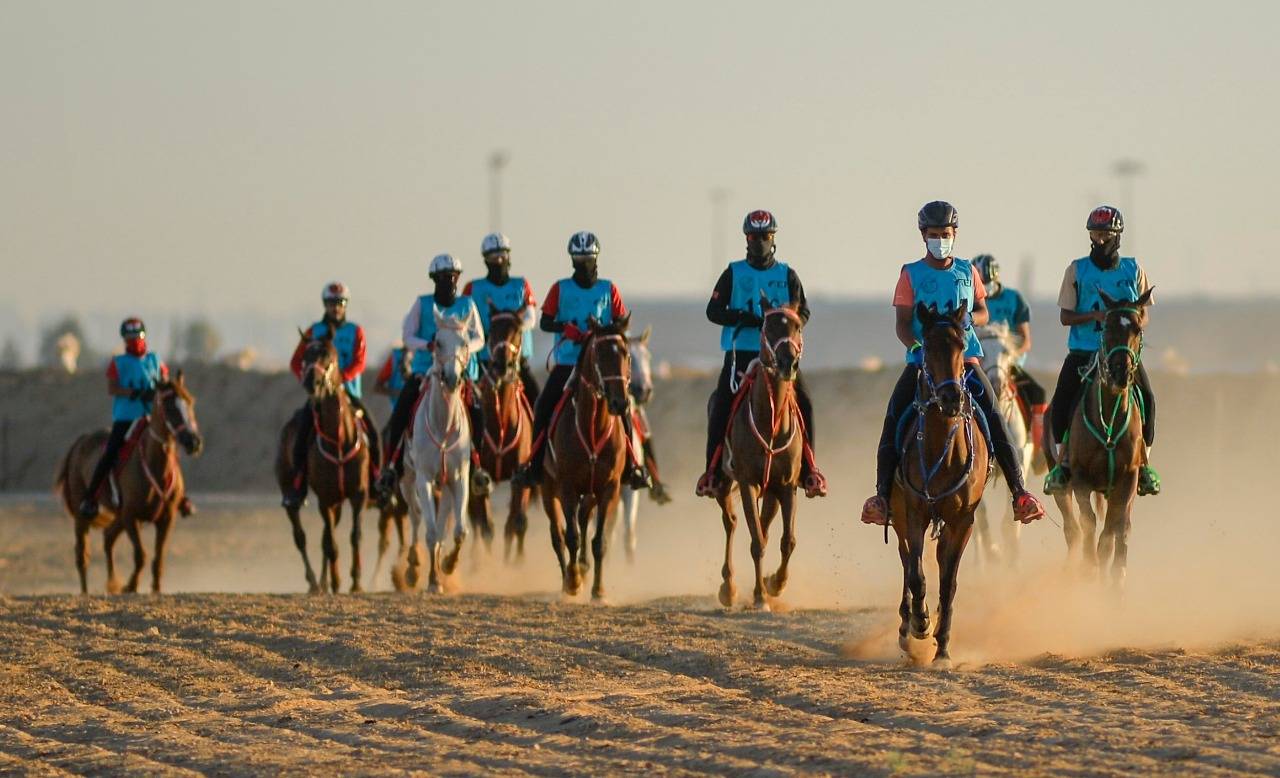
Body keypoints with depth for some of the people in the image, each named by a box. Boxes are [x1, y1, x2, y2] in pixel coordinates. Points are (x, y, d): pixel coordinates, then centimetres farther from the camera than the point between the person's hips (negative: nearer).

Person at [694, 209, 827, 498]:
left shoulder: (787, 274, 10)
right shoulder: (733, 274, 7)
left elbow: (803, 312, 5)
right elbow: (713, 310, 0)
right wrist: (746, 318, -17)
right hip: (740, 352, -1)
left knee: (803, 403, -15)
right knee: (721, 404, -17)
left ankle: (808, 469, -7)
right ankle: (713, 470, -9)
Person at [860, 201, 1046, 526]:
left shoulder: (967, 271, 10)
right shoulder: (911, 275, 4)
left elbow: (983, 312, 15)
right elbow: (902, 323, -2)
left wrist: (970, 319, -9)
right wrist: (915, 346, -22)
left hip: (964, 356, 1)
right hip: (923, 359, -1)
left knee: (994, 417, -14)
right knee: (893, 417, -17)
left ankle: (1019, 492, -14)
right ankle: (882, 495, -15)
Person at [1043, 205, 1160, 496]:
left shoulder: (1133, 270, 6)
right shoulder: (1077, 270, 2)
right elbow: (1065, 316, -1)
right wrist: (1096, 316, -18)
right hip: (1083, 352, 0)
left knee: (1146, 397, -18)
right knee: (1062, 400, -17)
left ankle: (1143, 463, -6)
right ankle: (1064, 460, -2)